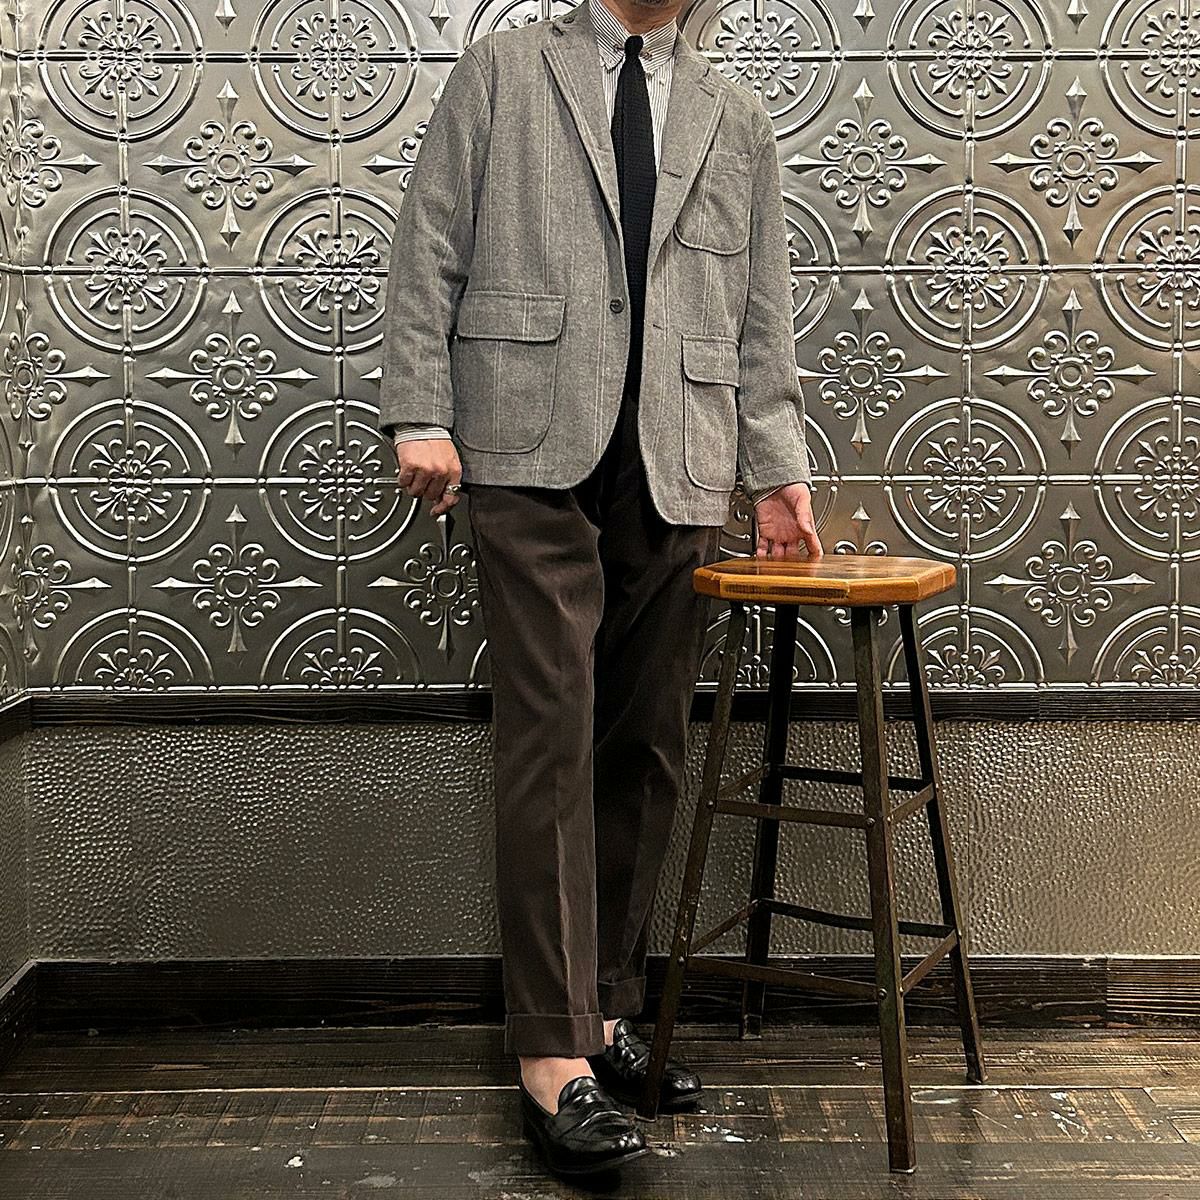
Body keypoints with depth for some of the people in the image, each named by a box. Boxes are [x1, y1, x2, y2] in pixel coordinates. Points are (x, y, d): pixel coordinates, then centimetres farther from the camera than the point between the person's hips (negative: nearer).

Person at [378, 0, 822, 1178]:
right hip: (536, 458, -3)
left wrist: (778, 471, 7)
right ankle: (552, 1049, -5)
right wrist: (422, 413, -5)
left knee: (644, 754, 4)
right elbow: (428, 252, 6)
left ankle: (608, 1009, 16)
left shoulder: (737, 121, 20)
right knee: (550, 740, -9)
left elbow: (763, 317, 16)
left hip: (679, 473, 3)